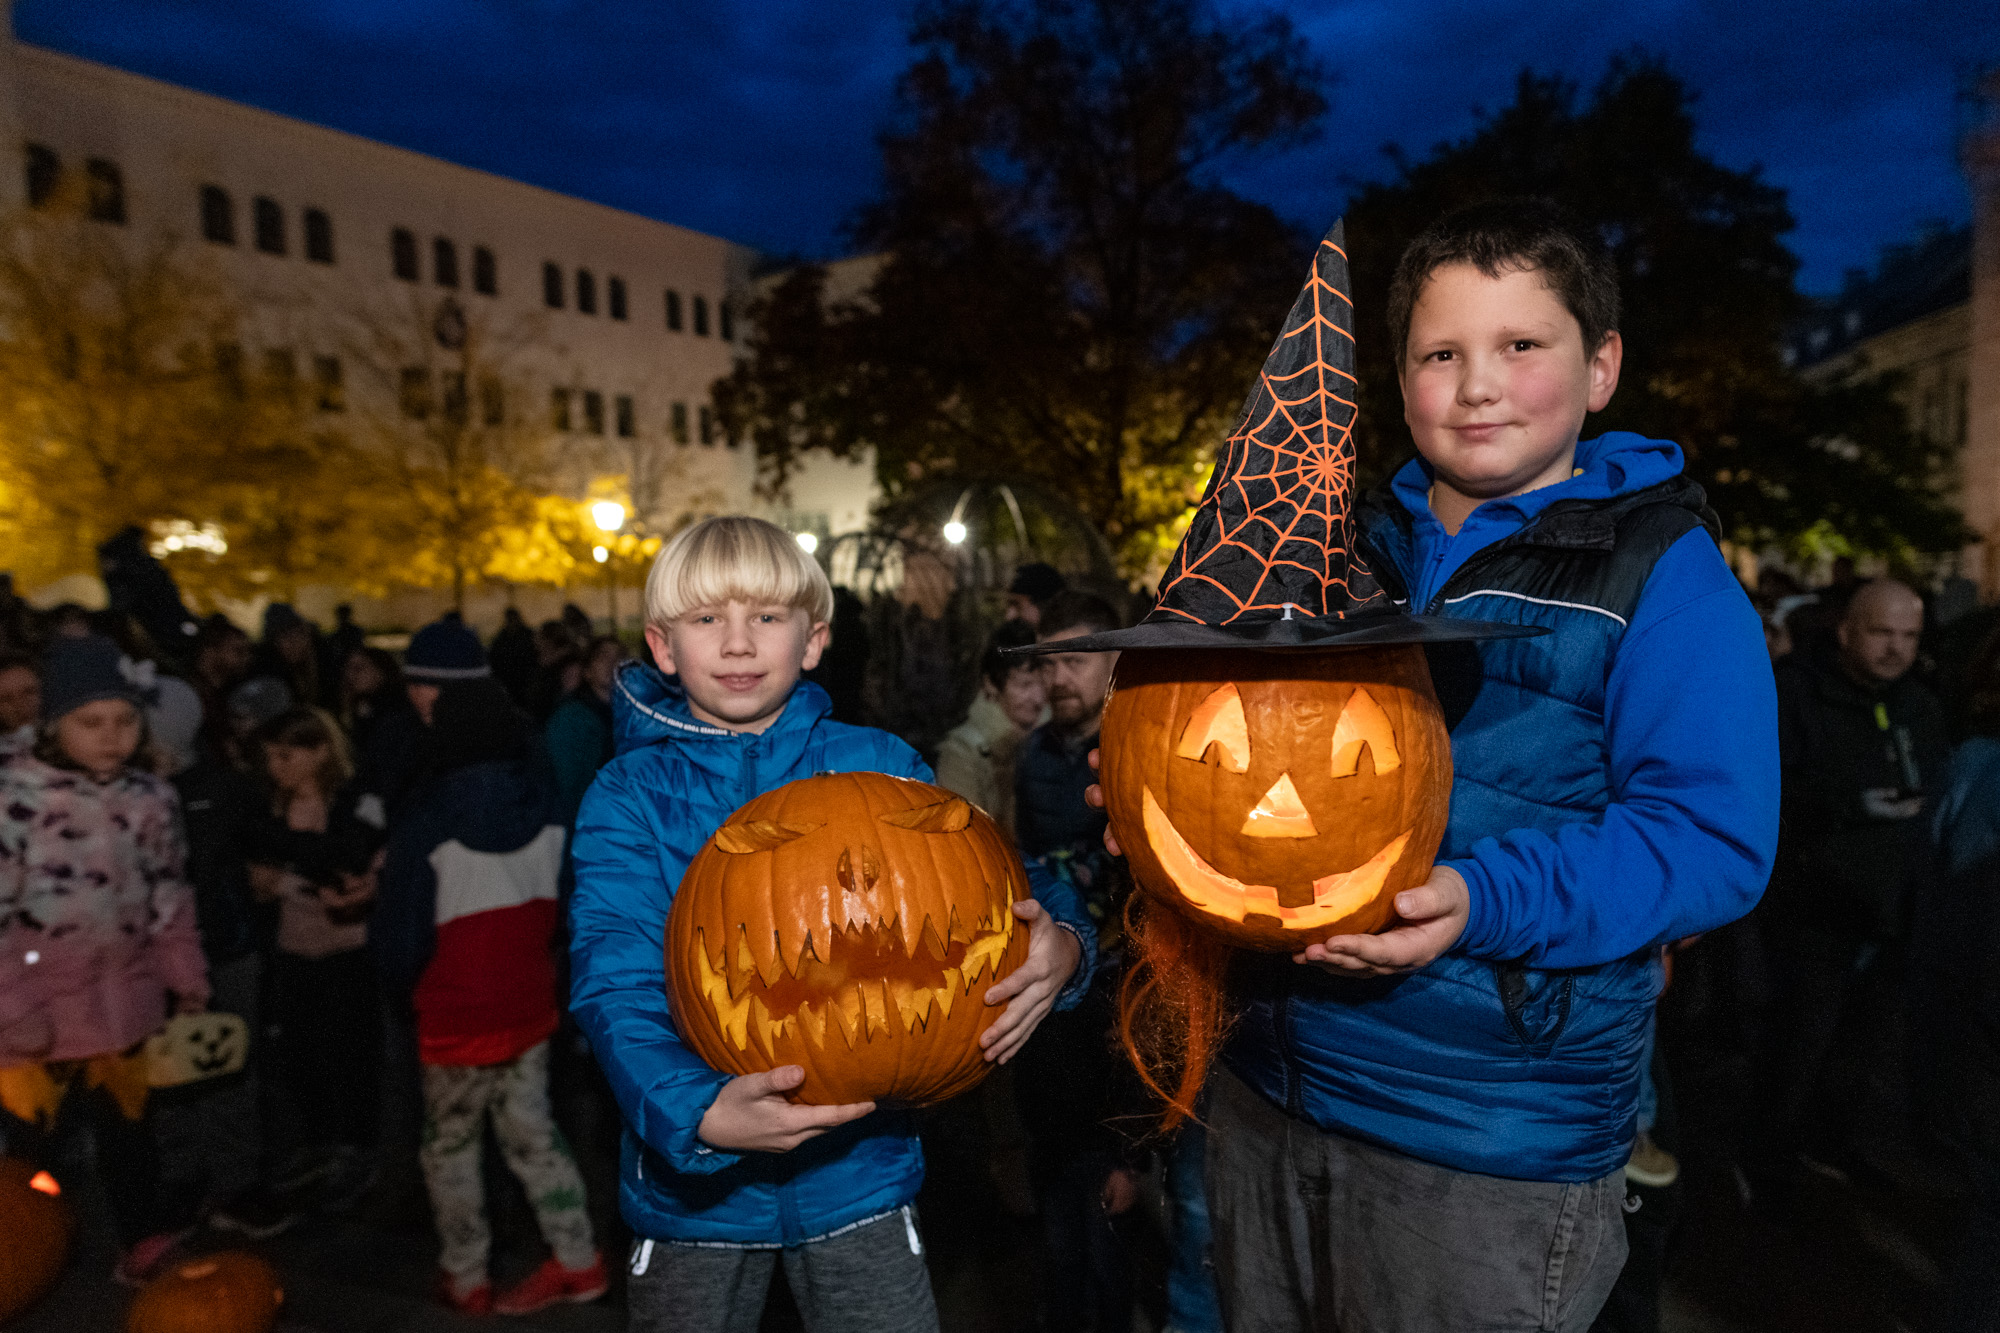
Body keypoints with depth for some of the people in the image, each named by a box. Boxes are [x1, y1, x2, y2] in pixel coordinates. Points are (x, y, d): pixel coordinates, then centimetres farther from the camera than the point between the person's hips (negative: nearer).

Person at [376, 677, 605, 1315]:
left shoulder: (427, 822, -14)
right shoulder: (547, 808, -3)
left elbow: (402, 930, -9)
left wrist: (404, 987, 10)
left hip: (456, 1017, -4)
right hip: (531, 1005, 4)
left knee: (450, 1147, 14)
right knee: (532, 1131, 15)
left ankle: (465, 1278, 25)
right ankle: (577, 1258, 18)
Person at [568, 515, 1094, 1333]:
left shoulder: (880, 770, -4)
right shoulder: (628, 797, -7)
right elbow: (615, 988, -17)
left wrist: (1059, 945, -25)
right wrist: (700, 1112, -34)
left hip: (859, 1170, 1)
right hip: (693, 1188, 0)